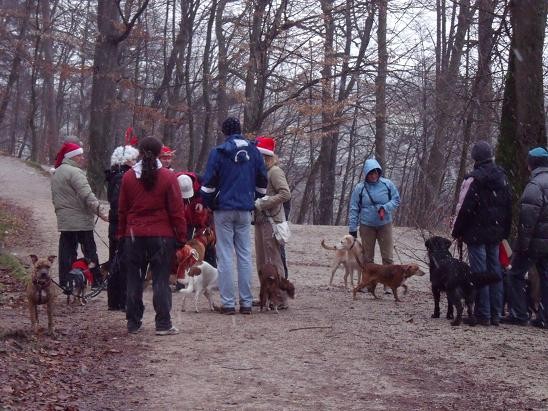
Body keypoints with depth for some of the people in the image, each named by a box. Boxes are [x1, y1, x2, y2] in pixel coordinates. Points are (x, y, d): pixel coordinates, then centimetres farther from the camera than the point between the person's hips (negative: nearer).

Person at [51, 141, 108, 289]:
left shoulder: (56, 173, 17)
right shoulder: (75, 172, -14)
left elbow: (55, 198, 23)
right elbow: (87, 195, -24)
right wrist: (100, 211, -27)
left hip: (64, 220, 9)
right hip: (80, 220, -9)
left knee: (67, 251, 10)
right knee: (90, 251, -2)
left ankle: (64, 282, 10)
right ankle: (96, 281, 1)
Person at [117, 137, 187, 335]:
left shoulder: (128, 177, 2)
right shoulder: (168, 177, -7)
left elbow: (122, 210, 6)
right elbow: (177, 211, -7)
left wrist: (121, 234, 15)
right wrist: (181, 237, -1)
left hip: (133, 236, 2)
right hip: (162, 236, -2)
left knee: (134, 280, 10)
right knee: (161, 280, 1)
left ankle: (133, 323, 14)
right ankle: (163, 324, -1)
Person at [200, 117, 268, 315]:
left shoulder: (218, 152, -7)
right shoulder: (253, 151, 4)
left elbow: (208, 183, -7)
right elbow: (262, 182, 10)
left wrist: (209, 203, 7)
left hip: (224, 209, -3)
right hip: (245, 210, 3)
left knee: (225, 256, 0)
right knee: (245, 255, 8)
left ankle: (227, 303, -3)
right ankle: (246, 302, 7)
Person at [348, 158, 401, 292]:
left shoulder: (387, 184, -4)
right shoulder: (360, 188, -5)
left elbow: (396, 200, 5)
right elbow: (353, 209, 0)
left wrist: (385, 208, -14)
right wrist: (352, 229, -2)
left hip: (385, 225, 0)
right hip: (366, 226, 0)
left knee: (388, 257, -3)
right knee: (367, 258, 8)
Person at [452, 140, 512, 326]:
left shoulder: (473, 179, -14)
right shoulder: (502, 177, 10)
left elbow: (464, 208, -15)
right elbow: (508, 206, 15)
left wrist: (457, 232, -5)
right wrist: (505, 231, 21)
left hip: (477, 233, -7)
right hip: (496, 233, 7)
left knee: (479, 273, -4)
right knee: (495, 272, 11)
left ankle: (482, 315, -4)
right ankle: (495, 315, 13)